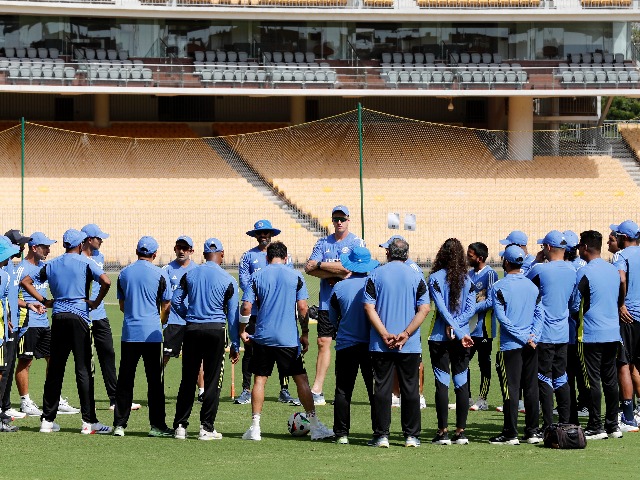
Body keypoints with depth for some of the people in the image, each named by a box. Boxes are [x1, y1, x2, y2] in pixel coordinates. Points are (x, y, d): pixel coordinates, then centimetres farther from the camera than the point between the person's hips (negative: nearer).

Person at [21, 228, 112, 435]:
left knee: (55, 369, 9)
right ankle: (89, 421, -7)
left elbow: (25, 282, 15)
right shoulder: (85, 263, -3)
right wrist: (96, 302, -4)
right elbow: (106, 281, -18)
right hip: (79, 317, -4)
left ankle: (47, 420, 10)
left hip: (58, 317, 4)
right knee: (83, 369, -4)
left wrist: (43, 301, 13)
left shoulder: (51, 265, 11)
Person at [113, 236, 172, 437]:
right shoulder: (159, 274, -4)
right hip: (152, 334, -3)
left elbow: (122, 305, 14)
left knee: (125, 380, 6)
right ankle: (157, 424, 2)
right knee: (155, 380, 2)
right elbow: (166, 306, 0)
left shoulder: (124, 273, 7)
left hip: (129, 333, 3)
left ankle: (119, 424, 4)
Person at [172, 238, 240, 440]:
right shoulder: (228, 280, -3)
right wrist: (235, 345, 5)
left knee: (188, 380, 9)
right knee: (212, 380, 3)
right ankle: (206, 427, 2)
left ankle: (180, 426, 10)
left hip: (192, 330, 3)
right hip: (216, 330, -3)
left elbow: (176, 301, 5)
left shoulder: (189, 275, 4)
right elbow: (233, 315, -1)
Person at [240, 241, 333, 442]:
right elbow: (303, 308, -3)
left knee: (259, 379, 8)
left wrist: (242, 330, 10)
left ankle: (255, 427, 3)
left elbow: (246, 307, -4)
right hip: (289, 338, -1)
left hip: (263, 337, 1)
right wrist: (305, 334, 8)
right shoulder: (295, 277, 1)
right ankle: (315, 426, 6)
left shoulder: (257, 277, 2)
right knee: (301, 379, 5)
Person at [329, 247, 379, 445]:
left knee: (343, 391, 5)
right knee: (376, 391, 5)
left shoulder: (339, 287, -3)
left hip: (346, 345, 0)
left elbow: (333, 318, 11)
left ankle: (341, 434, 3)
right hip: (371, 345, 0)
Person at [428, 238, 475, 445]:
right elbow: (471, 309, -4)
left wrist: (458, 332, -13)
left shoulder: (435, 278, -5)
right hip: (462, 337, 3)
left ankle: (443, 431, -2)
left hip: (440, 337, -3)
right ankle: (461, 431, 6)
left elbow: (442, 308, -12)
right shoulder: (467, 279, 3)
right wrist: (455, 326, -7)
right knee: (462, 383, 6)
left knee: (442, 383, -1)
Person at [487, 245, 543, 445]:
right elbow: (539, 314, 5)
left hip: (510, 346, -5)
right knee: (531, 388, 9)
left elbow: (502, 317, -13)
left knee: (511, 389, -3)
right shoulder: (532, 286, 9)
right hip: (531, 346, 5)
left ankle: (510, 434, -2)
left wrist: (523, 338, -11)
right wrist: (532, 336, -3)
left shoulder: (499, 287, -7)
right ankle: (532, 431, 12)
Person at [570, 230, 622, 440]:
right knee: (610, 380, 11)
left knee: (592, 381, -2)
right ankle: (612, 425, 15)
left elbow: (575, 306, -11)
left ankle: (595, 427, -1)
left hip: (591, 335, -7)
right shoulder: (613, 271, 8)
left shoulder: (585, 273, -13)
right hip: (613, 333, 7)